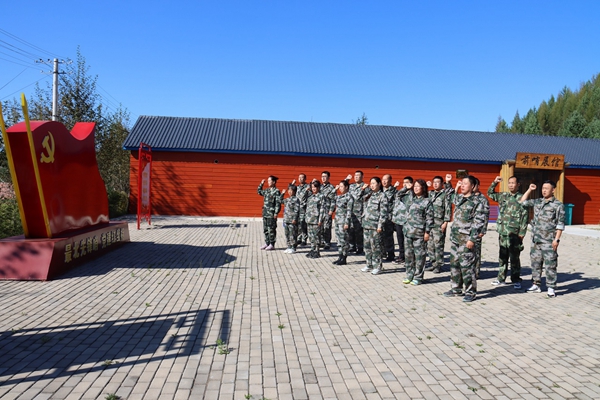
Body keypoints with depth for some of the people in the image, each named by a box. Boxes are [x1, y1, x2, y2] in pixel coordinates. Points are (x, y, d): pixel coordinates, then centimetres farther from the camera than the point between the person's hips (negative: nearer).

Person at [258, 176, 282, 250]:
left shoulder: (276, 191, -9)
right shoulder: (267, 190, 12)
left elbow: (278, 203, -13)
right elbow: (259, 192, 32)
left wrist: (276, 213, -17)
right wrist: (261, 184, 20)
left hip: (272, 214, -8)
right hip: (265, 213, 8)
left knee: (271, 229, 0)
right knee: (265, 229, 12)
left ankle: (272, 244, 9)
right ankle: (267, 243, 23)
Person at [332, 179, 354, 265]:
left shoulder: (349, 197, -9)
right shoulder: (339, 196, 12)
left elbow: (349, 211, -14)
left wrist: (347, 223, -18)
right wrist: (335, 189, 16)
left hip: (344, 221, -8)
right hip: (337, 220, 8)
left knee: (343, 240, -2)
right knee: (339, 240, 11)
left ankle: (344, 259, 6)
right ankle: (340, 257, 18)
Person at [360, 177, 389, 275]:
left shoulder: (382, 196, -5)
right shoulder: (369, 195, 14)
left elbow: (383, 212, -10)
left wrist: (380, 225, -15)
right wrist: (363, 189, 13)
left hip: (375, 226, -7)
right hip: (366, 224, 7)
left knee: (375, 246, -2)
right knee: (367, 245, 11)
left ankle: (377, 267, 8)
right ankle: (369, 265, 22)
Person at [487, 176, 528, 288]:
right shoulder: (503, 196, 10)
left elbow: (525, 217, -7)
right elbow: (490, 193, 25)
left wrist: (522, 233, -11)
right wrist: (495, 182, 10)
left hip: (514, 233, -5)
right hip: (502, 232, 5)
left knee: (514, 258, 1)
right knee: (502, 257, 12)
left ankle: (516, 280, 11)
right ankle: (501, 278, 21)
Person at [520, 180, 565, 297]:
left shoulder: (558, 205, -5)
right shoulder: (537, 202, 11)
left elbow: (560, 224, -8)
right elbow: (523, 202, 22)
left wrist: (557, 239, -13)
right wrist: (529, 190, 13)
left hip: (548, 241, -6)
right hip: (535, 240, 6)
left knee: (550, 265, -1)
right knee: (535, 263, 12)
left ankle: (551, 288, 7)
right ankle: (536, 285, 22)